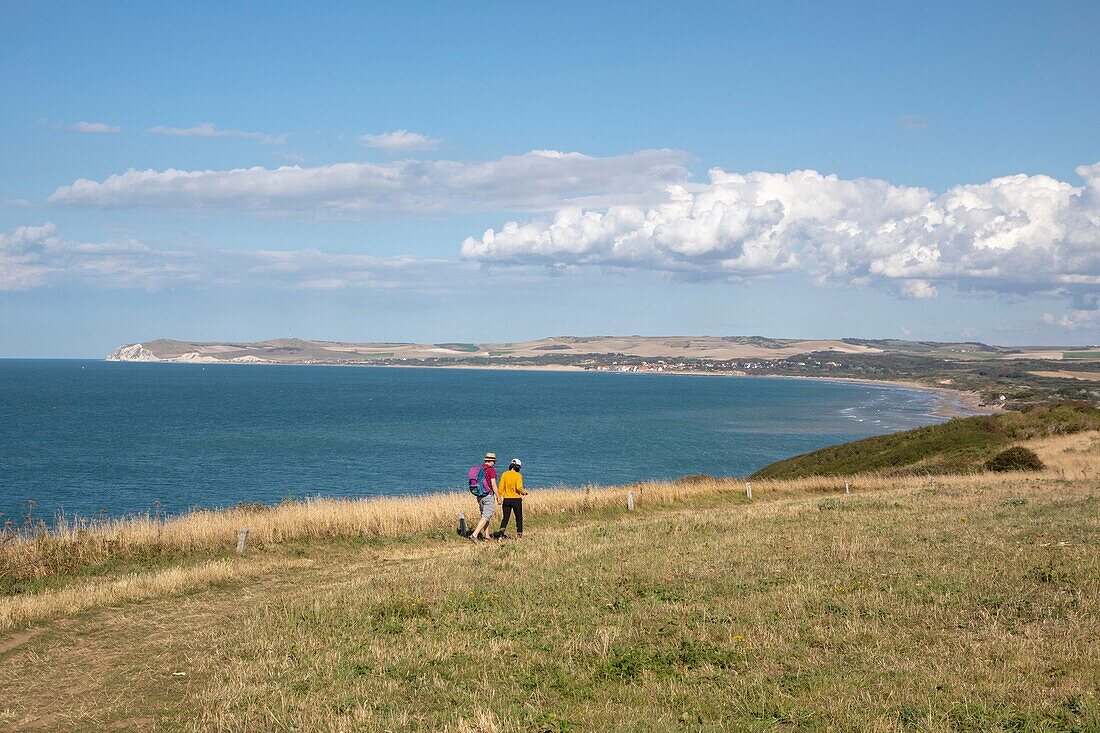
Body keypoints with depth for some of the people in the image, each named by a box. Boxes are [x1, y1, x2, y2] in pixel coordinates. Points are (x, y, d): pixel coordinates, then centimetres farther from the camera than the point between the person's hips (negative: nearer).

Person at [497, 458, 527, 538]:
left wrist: (500, 497, 6)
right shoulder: (518, 475, -10)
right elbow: (519, 488, -19)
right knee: (519, 517, 13)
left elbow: (501, 487, -1)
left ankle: (502, 530, -13)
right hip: (516, 499, -3)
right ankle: (519, 533, 16)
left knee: (505, 517, 7)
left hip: (506, 499, 3)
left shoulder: (505, 474, 2)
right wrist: (523, 492, 0)